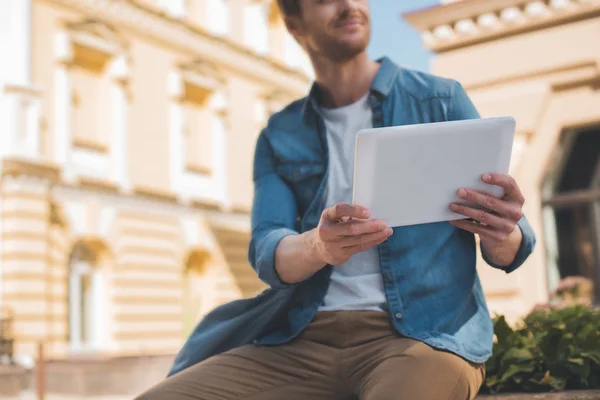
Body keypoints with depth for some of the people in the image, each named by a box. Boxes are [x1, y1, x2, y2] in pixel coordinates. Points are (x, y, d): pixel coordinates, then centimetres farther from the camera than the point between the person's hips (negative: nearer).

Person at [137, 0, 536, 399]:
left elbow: (510, 250, 6)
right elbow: (267, 253, 0)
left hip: (422, 331, -2)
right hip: (299, 340, 3)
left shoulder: (443, 100, 7)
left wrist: (503, 236, -19)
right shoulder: (279, 136, 14)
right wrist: (318, 247, -24)